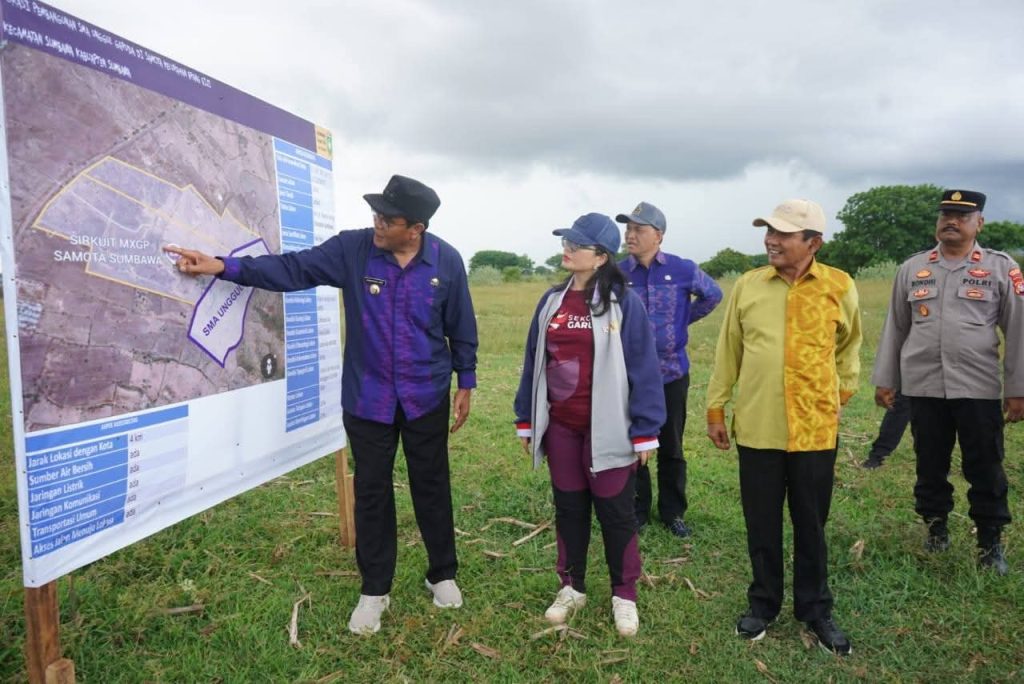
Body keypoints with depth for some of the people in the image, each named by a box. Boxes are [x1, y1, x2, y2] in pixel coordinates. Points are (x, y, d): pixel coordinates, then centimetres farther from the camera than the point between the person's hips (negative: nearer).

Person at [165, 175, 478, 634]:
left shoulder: (446, 261, -8)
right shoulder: (351, 249, -9)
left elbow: (461, 327, 0)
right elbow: (291, 269, -11)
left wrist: (465, 383, 4)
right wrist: (224, 266, -22)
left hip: (427, 399, 0)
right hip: (367, 399, 1)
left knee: (431, 487, 13)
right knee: (371, 492, 10)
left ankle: (443, 575, 35)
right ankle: (374, 591, 27)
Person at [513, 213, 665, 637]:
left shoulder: (624, 302, -10)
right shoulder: (551, 301, 6)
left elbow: (643, 368, -10)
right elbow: (533, 362, 11)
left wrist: (644, 430, -11)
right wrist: (526, 420, 12)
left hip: (607, 428, -4)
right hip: (560, 426, 5)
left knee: (615, 511, 8)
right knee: (568, 508, 15)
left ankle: (624, 594, 26)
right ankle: (572, 587, 32)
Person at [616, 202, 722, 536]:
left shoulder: (683, 269, -5)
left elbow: (712, 295, 13)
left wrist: (683, 320, 8)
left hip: (672, 372, 0)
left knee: (671, 448, 12)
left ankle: (673, 512, 27)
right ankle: (637, 510, 24)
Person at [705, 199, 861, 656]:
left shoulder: (839, 287, -2)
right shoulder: (747, 285, 0)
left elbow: (848, 343, 16)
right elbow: (729, 350, 5)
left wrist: (844, 388, 15)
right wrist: (716, 407, 6)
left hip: (815, 427, 0)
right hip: (756, 426, 1)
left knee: (811, 525, 13)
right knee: (762, 524, 12)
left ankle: (814, 609, 32)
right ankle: (763, 603, 32)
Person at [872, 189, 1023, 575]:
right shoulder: (912, 269, 7)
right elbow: (894, 327, 9)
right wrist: (884, 379, 7)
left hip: (979, 388, -2)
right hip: (923, 387, 2)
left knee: (985, 469, 6)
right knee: (930, 464, 13)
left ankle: (990, 543, 21)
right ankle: (935, 527, 31)